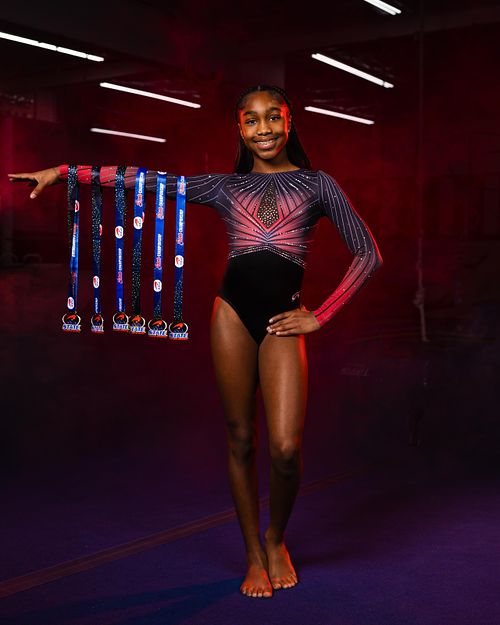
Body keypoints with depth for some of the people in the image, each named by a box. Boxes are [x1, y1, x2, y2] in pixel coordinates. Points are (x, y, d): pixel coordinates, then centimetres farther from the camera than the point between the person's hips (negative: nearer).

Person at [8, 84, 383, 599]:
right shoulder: (226, 187, 13)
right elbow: (145, 180, 11)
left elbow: (367, 254, 8)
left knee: (286, 447, -12)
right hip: (232, 313, 2)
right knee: (239, 440, 5)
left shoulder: (317, 184, 10)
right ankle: (253, 555, 22)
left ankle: (276, 540, 18)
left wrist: (320, 316, 3)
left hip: (281, 321, -1)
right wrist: (63, 171, 8)